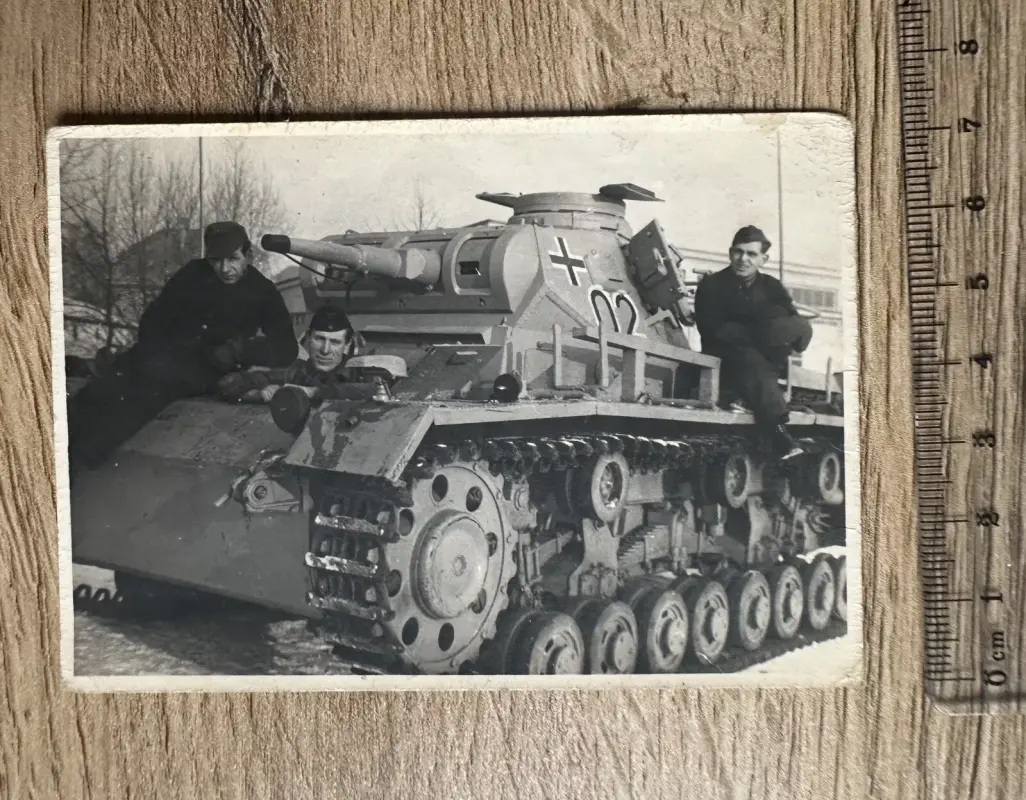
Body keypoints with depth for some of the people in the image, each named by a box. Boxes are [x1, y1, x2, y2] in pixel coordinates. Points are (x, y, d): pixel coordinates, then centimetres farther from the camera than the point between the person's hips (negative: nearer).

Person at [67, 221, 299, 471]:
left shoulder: (262, 293, 5)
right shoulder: (194, 273, 12)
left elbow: (287, 349, -3)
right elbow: (154, 318, 14)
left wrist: (240, 349, -17)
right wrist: (152, 350, -6)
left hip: (204, 369, -4)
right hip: (165, 354, 4)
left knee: (157, 372, -34)